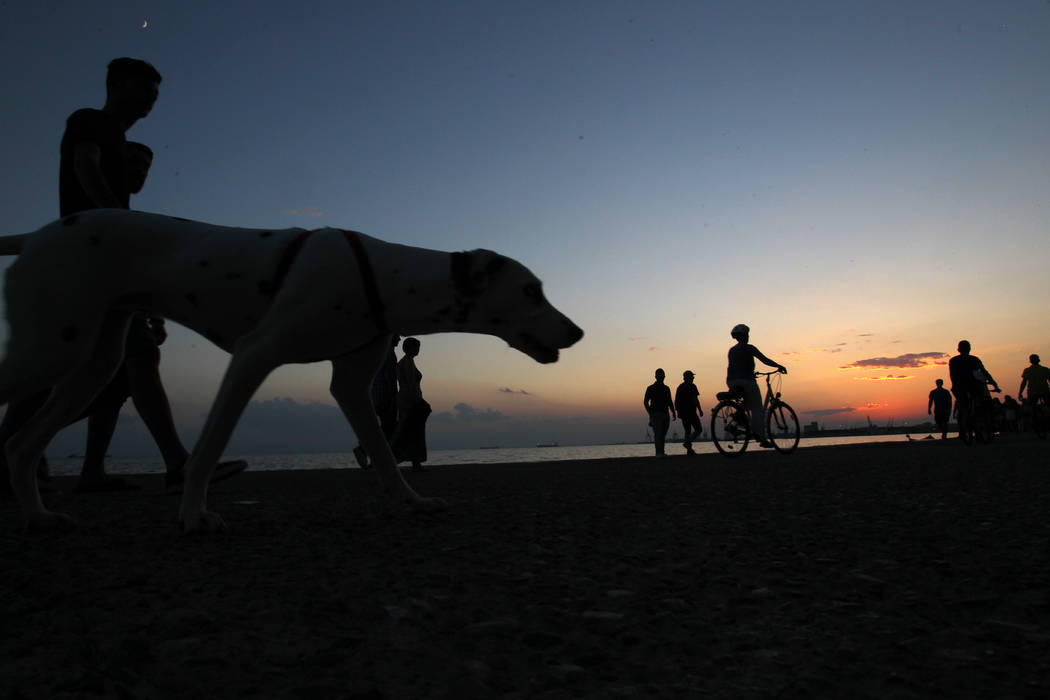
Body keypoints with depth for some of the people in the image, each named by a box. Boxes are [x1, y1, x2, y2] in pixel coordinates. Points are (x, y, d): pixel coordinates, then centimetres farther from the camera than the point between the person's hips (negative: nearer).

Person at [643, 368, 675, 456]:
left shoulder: (666, 388, 16)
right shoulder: (650, 388, 1)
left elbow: (670, 402, 21)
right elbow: (645, 402, -1)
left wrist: (673, 413, 10)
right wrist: (650, 414, -9)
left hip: (665, 414, 5)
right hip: (656, 414, -5)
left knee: (663, 434, 6)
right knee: (658, 434, -13)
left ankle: (661, 452, 12)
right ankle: (659, 452, -18)